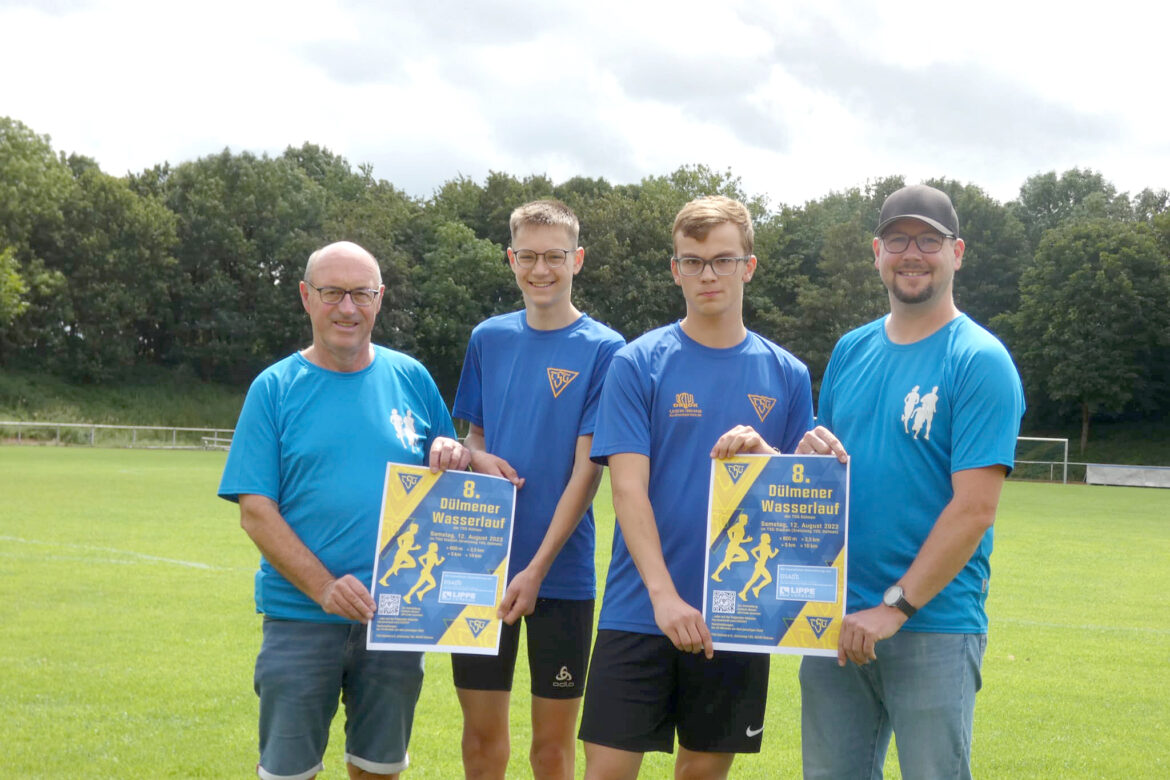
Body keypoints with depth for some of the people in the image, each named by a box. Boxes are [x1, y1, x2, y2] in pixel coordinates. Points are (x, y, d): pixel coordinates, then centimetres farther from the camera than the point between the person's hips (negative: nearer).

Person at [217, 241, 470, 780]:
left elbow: (450, 474, 16)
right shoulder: (275, 388, -1)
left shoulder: (411, 378, 6)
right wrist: (325, 589, -19)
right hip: (301, 617, -2)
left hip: (397, 613, 2)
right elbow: (255, 511, -7)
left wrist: (451, 453, -9)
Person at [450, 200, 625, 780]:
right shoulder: (489, 338, 8)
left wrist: (538, 568, -15)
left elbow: (587, 469, -9)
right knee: (481, 731, 9)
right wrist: (478, 458, -7)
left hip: (561, 572, -3)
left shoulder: (602, 350, -6)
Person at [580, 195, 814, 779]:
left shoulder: (785, 375, 7)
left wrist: (765, 456, -13)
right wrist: (665, 596, -20)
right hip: (640, 612, -2)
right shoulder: (638, 364, -1)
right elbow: (628, 489, -8)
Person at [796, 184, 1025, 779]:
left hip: (933, 625, -6)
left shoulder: (980, 362, -8)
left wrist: (894, 608, -18)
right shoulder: (851, 351, 11)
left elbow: (974, 508, -15)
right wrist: (807, 455, -4)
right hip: (835, 618, 6)